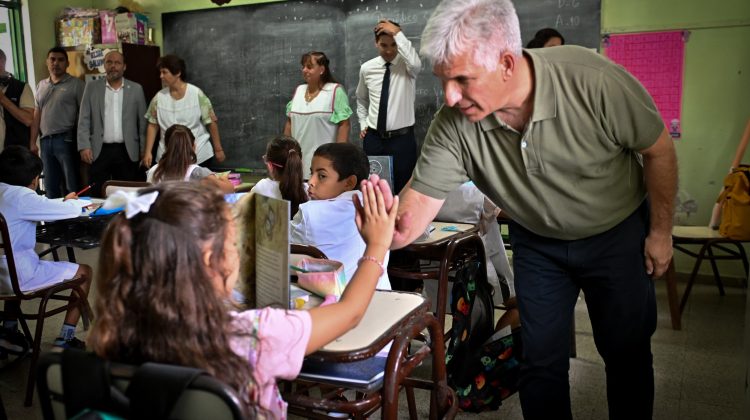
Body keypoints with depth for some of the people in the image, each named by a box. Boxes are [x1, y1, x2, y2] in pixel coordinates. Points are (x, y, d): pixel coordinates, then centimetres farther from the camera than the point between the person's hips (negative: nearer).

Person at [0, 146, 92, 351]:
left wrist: (62, 202, 11)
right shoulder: (21, 196, -18)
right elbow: (71, 211, -16)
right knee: (85, 272, 5)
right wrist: (71, 201, 6)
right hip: (20, 275, -9)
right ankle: (64, 340, 9)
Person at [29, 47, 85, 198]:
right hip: (45, 141, 5)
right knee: (50, 186, 12)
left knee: (73, 186, -2)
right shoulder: (41, 85, 16)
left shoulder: (76, 84, -1)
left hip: (66, 140, -5)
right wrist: (32, 142, 10)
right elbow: (37, 115, 15)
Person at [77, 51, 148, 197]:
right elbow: (84, 120, 4)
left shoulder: (136, 89, 6)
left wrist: (144, 150, 2)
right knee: (98, 195, 2)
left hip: (127, 152, 0)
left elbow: (142, 122, 6)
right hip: (100, 151, 0)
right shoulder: (92, 87, 6)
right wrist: (84, 146, -6)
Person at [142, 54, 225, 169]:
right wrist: (147, 152, 1)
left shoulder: (196, 94, -8)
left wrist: (218, 149, -2)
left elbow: (211, 122, -4)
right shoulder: (159, 97, 1)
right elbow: (153, 125, 7)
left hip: (199, 156, -2)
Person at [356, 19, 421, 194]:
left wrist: (397, 33, -28)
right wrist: (363, 124, 10)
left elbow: (416, 63, -34)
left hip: (402, 139, -3)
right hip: (373, 138, 3)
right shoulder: (367, 68, 3)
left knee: (402, 189, 3)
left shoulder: (406, 65, -7)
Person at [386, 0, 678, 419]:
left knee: (627, 353, 10)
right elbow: (421, 200, -22)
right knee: (541, 359, 8)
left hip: (618, 233, -1)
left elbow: (659, 151, -16)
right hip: (538, 243, 2)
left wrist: (661, 232, -8)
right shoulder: (453, 124, -25)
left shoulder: (593, 81, -32)